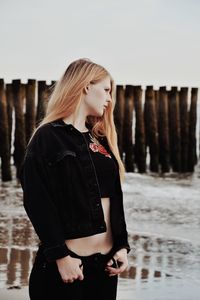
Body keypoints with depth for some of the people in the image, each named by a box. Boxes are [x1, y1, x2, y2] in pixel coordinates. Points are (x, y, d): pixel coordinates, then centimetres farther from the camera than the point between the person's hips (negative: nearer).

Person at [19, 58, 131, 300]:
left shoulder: (101, 141, 17)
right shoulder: (48, 137, -5)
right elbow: (38, 202, -13)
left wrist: (122, 245, 6)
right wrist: (60, 256, -17)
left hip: (105, 261, 7)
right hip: (67, 264, -7)